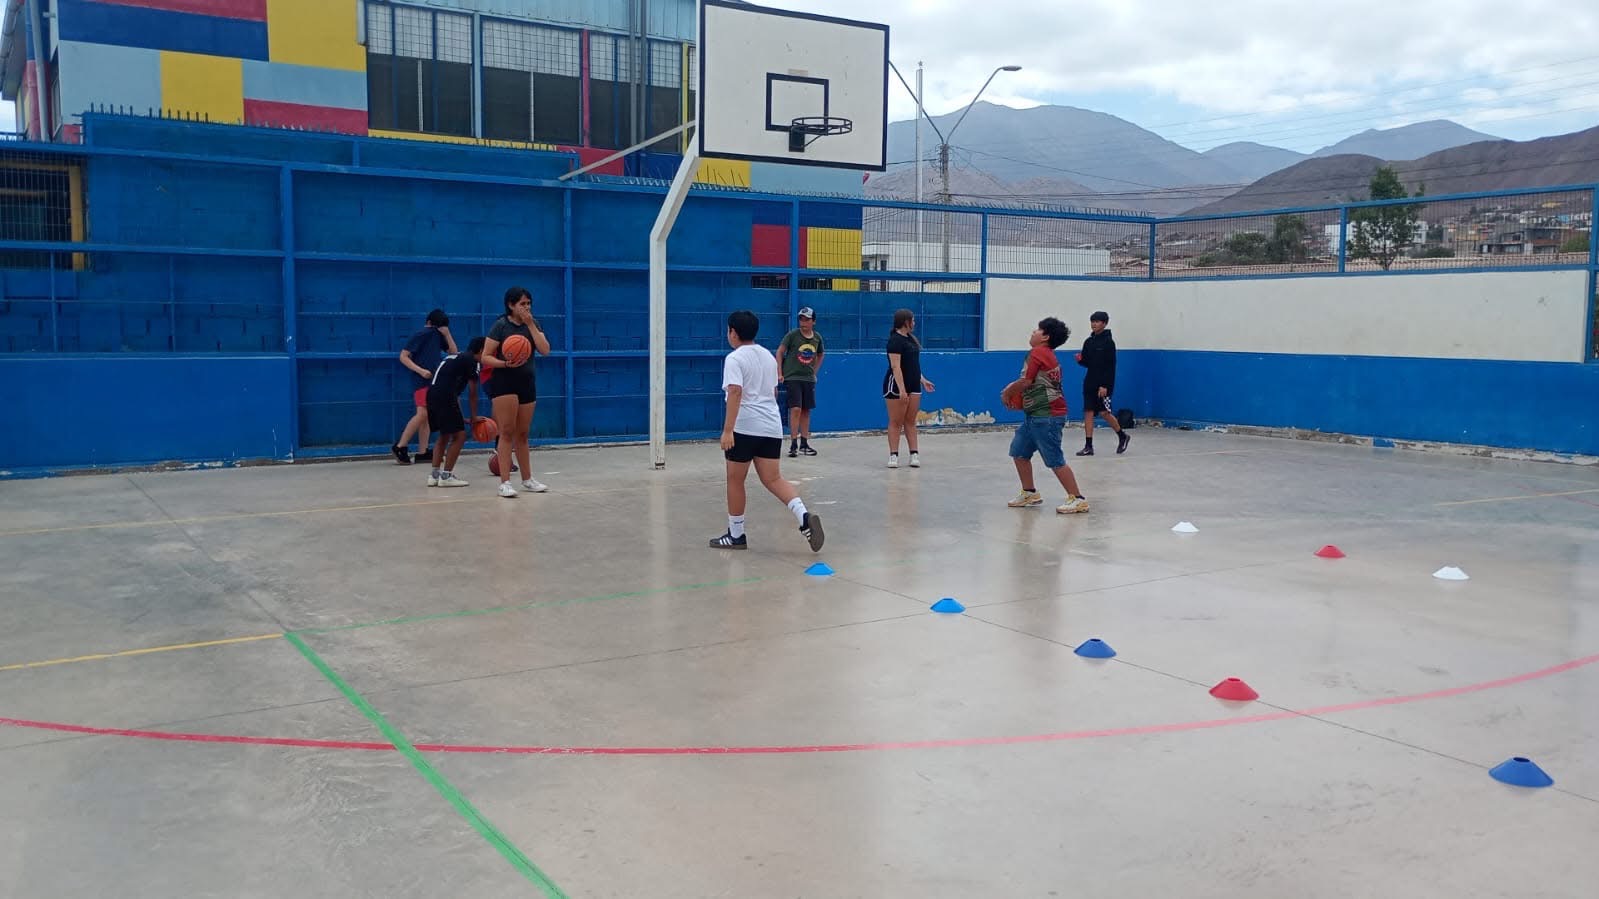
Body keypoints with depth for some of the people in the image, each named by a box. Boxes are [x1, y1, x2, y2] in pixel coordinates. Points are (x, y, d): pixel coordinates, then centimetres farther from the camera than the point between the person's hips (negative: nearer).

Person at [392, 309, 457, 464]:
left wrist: (447, 334, 0)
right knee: (422, 414, -17)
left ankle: (422, 452, 6)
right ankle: (399, 447, -12)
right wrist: (420, 370, -18)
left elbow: (453, 352, 11)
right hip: (422, 381, -7)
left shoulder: (438, 336, 13)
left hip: (435, 381, 7)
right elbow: (403, 357, -9)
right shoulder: (420, 335, -6)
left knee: (426, 416, 5)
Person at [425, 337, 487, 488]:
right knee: (459, 435, 1)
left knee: (444, 435, 20)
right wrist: (474, 417, 13)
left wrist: (460, 417, 29)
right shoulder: (473, 361, 3)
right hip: (445, 397, -9)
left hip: (431, 394, 9)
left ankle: (435, 475, 17)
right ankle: (446, 476, 0)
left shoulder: (454, 357, 28)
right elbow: (473, 393, 4)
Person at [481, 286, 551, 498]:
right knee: (507, 432, -9)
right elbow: (486, 357, -8)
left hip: (527, 383, 5)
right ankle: (505, 483, -7)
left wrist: (530, 325, -10)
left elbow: (545, 350, -5)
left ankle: (528, 480, 23)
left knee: (522, 434, 13)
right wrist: (505, 364, -25)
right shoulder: (501, 325, -6)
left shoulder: (533, 324, 9)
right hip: (504, 382, -5)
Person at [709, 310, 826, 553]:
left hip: (744, 427, -6)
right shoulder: (768, 356, 15)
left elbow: (735, 392, -21)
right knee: (773, 479, 4)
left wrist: (727, 430, -25)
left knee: (735, 480, 8)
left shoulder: (734, 359, -8)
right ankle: (805, 517, -18)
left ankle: (736, 535, 17)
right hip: (772, 427, 7)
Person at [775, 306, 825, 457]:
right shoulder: (792, 335, -8)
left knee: (806, 411, 9)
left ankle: (804, 444, 17)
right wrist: (779, 374, -7)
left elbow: (820, 355, 22)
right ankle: (793, 445, -9)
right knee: (795, 409, -13)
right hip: (792, 377, -5)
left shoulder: (817, 338, 5)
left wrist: (815, 372, 14)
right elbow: (780, 352, -3)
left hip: (809, 378, 5)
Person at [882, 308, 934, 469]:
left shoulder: (910, 338, 13)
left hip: (913, 386, 8)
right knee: (896, 422, -2)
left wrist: (922, 380, 19)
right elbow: (895, 366, -21)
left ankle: (914, 454, 9)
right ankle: (894, 455, 3)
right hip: (897, 386, -8)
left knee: (910, 421, 8)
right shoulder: (895, 340, -14)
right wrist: (902, 389, -26)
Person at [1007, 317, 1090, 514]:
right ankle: (1030, 493, 24)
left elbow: (1026, 383, -12)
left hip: (1046, 416, -10)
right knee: (1019, 452, 15)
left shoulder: (1037, 353, -12)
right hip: (1036, 415, 10)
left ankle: (1077, 499, -3)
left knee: (1055, 461, -7)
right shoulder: (1049, 356, 17)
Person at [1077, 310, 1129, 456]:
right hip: (1089, 383, 6)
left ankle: (1123, 436, 18)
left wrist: (1105, 385, -19)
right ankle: (1088, 446, 3)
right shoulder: (1088, 342, 10)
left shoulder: (1108, 342, -8)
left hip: (1103, 385, -6)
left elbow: (1111, 366, -13)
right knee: (1088, 412, 1)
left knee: (1105, 412, -5)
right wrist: (1080, 359, -7)